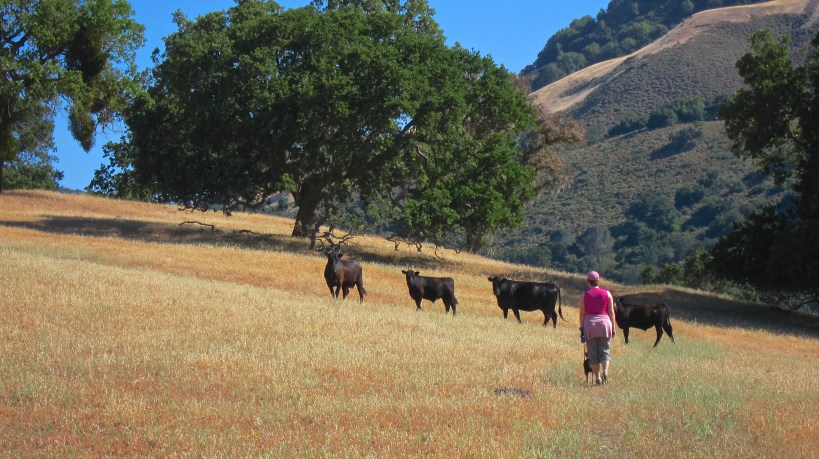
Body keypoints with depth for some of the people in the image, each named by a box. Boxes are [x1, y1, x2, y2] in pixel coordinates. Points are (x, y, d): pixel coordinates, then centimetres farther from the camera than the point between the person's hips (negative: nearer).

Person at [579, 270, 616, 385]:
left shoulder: (585, 294, 2)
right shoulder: (607, 293, 5)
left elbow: (582, 313, 1)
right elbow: (611, 312, 5)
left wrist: (582, 328, 8)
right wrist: (613, 327, 11)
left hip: (589, 323, -1)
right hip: (604, 322, 1)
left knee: (593, 353, 4)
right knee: (605, 350, 6)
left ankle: (597, 378, 0)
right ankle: (605, 371, -18)